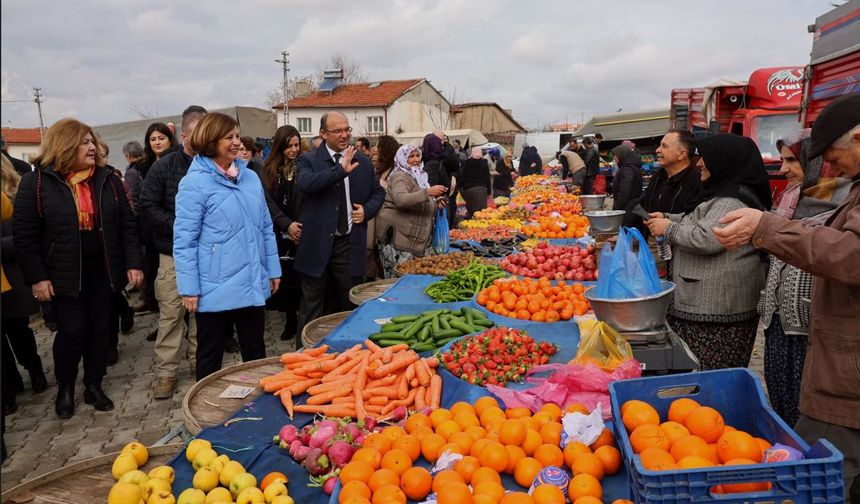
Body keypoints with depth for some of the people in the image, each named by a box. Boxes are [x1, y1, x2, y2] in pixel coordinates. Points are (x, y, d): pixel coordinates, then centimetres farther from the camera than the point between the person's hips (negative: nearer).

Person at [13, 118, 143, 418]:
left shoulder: (107, 180, 4)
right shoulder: (36, 183, -6)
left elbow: (127, 224, 4)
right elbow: (24, 234, -6)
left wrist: (133, 264, -2)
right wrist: (37, 277, -10)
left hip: (102, 271, 3)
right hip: (64, 274, -3)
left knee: (99, 329, 8)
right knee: (72, 331, -3)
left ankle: (94, 386, 26)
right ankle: (65, 388, 22)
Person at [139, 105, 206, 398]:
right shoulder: (165, 167, 0)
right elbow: (147, 206, -2)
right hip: (174, 255, -1)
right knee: (170, 314, 4)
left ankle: (198, 363, 27)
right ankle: (166, 372, 16)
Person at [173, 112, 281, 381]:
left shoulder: (250, 177, 7)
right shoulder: (195, 183, -11)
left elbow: (266, 227, 12)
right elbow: (183, 241, -11)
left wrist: (273, 269, 11)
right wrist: (189, 289, -13)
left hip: (253, 285, 5)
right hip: (216, 290, -5)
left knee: (255, 353, 17)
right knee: (210, 358, 12)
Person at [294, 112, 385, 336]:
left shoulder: (363, 162, 9)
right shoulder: (308, 160, -3)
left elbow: (378, 192, 19)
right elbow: (305, 183, -24)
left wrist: (367, 210, 0)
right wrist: (341, 169, -28)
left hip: (350, 244, 3)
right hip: (318, 244, -3)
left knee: (347, 306, 14)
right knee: (312, 309, 6)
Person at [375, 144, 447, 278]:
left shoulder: (419, 176, 19)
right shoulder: (400, 177, -10)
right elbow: (400, 200, -30)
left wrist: (435, 203, 12)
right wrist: (427, 192, -36)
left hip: (413, 239, 9)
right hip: (396, 237, -9)